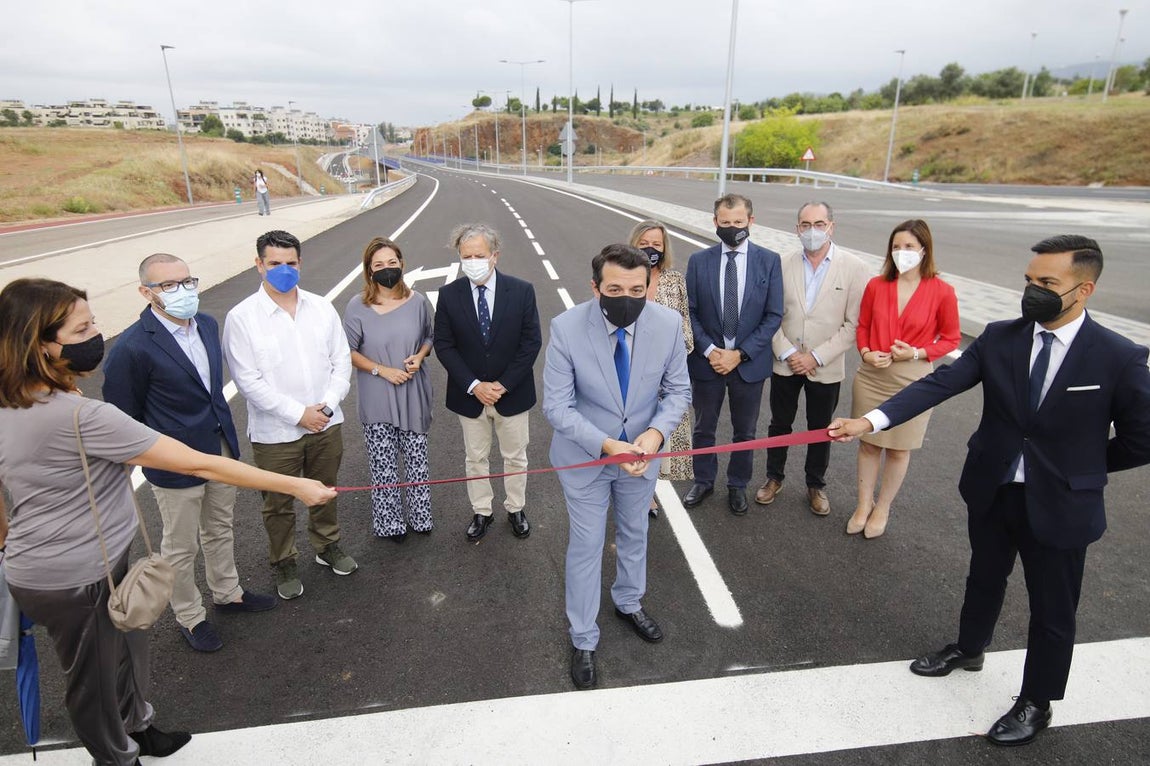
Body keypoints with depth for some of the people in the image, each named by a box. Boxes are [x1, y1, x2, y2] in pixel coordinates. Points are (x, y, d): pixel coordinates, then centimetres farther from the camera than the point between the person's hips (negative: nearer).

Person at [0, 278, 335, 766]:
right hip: (74, 580, -8)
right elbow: (199, 465, -32)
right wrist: (293, 486, -27)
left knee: (126, 649, 27)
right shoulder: (78, 416, -32)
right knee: (95, 679, 18)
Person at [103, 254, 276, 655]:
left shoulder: (207, 324, -2)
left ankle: (228, 593, 46)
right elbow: (124, 417, -12)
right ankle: (190, 617, 36)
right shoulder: (132, 348, -23)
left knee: (220, 529, 25)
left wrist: (223, 428, 15)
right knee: (181, 547, 14)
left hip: (221, 448, 7)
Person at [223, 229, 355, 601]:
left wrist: (328, 404, -12)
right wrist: (298, 414, -17)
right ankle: (284, 563, 36)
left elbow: (341, 361, 2)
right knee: (278, 504, 14)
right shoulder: (241, 317, -11)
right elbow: (248, 380, -14)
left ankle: (327, 546, 44)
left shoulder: (321, 308, 0)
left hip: (325, 425, 3)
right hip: (275, 432, -3)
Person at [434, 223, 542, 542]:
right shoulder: (449, 295, -7)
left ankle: (516, 509, 36)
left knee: (515, 456, 15)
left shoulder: (522, 291, -10)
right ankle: (481, 512, 35)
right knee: (475, 458, 16)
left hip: (512, 393, 0)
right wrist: (474, 385, -15)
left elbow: (531, 342, -9)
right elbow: (444, 345, -6)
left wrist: (503, 385, -15)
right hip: (469, 395, 1)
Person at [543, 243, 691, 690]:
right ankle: (583, 639, 36)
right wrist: (605, 445, -32)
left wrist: (656, 431, -25)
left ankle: (629, 604, 56)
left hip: (642, 452, 3)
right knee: (586, 546, 12)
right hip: (585, 455, -3)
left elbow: (677, 389, -6)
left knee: (635, 534, 25)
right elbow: (557, 406, -21)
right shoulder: (566, 328, -25)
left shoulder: (668, 323, -18)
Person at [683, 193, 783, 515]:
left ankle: (737, 485, 35)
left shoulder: (769, 260, -5)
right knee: (704, 428, 15)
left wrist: (740, 354, -14)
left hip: (749, 363, 0)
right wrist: (709, 350, -14)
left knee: (745, 432, 15)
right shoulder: (698, 261, -3)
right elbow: (690, 313, -1)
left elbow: (774, 316, -6)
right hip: (707, 360, 1)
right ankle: (703, 481, 36)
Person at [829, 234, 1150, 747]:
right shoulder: (999, 338, -8)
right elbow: (938, 384, -17)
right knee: (984, 578, 25)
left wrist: (1080, 466, -1)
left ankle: (1036, 703, 37)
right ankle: (969, 649, 51)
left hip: (1060, 506, -3)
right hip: (991, 492, 3)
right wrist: (870, 420, -29)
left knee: (1052, 609, 14)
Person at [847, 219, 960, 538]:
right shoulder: (876, 285, -2)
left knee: (898, 449, 11)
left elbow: (951, 338, 1)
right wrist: (866, 353, -10)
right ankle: (864, 504, 30)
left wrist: (918, 353, -15)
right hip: (871, 377, 2)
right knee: (868, 443, 12)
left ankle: (883, 508, 30)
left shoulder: (941, 292, -9)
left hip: (912, 380, -2)